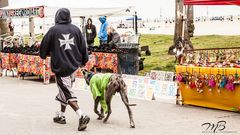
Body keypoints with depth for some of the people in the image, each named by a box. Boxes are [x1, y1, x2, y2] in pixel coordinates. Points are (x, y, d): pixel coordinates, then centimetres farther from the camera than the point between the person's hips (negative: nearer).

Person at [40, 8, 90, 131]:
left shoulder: (53, 30, -9)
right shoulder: (75, 29, 1)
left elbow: (44, 47, 0)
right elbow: (83, 47, 6)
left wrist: (44, 55, 23)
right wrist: (83, 61, 22)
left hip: (60, 67, -5)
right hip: (74, 66, 5)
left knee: (67, 94, -2)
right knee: (65, 91, 20)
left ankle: (82, 116, -16)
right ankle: (61, 116, 30)